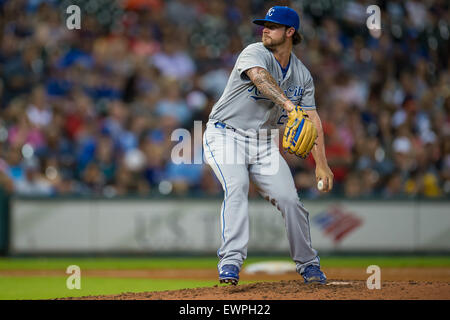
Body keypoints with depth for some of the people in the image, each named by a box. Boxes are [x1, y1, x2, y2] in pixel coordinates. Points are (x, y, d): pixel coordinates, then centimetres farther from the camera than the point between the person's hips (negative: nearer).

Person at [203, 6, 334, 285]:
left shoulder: (302, 75, 4)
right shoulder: (255, 54, -14)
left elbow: (312, 120, 0)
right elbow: (260, 77, -37)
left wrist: (321, 165, -10)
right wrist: (288, 104, -55)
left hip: (264, 142, 5)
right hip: (225, 135, -5)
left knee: (289, 198, -6)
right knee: (237, 187, -29)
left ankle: (308, 265, 14)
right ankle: (231, 262, -35)